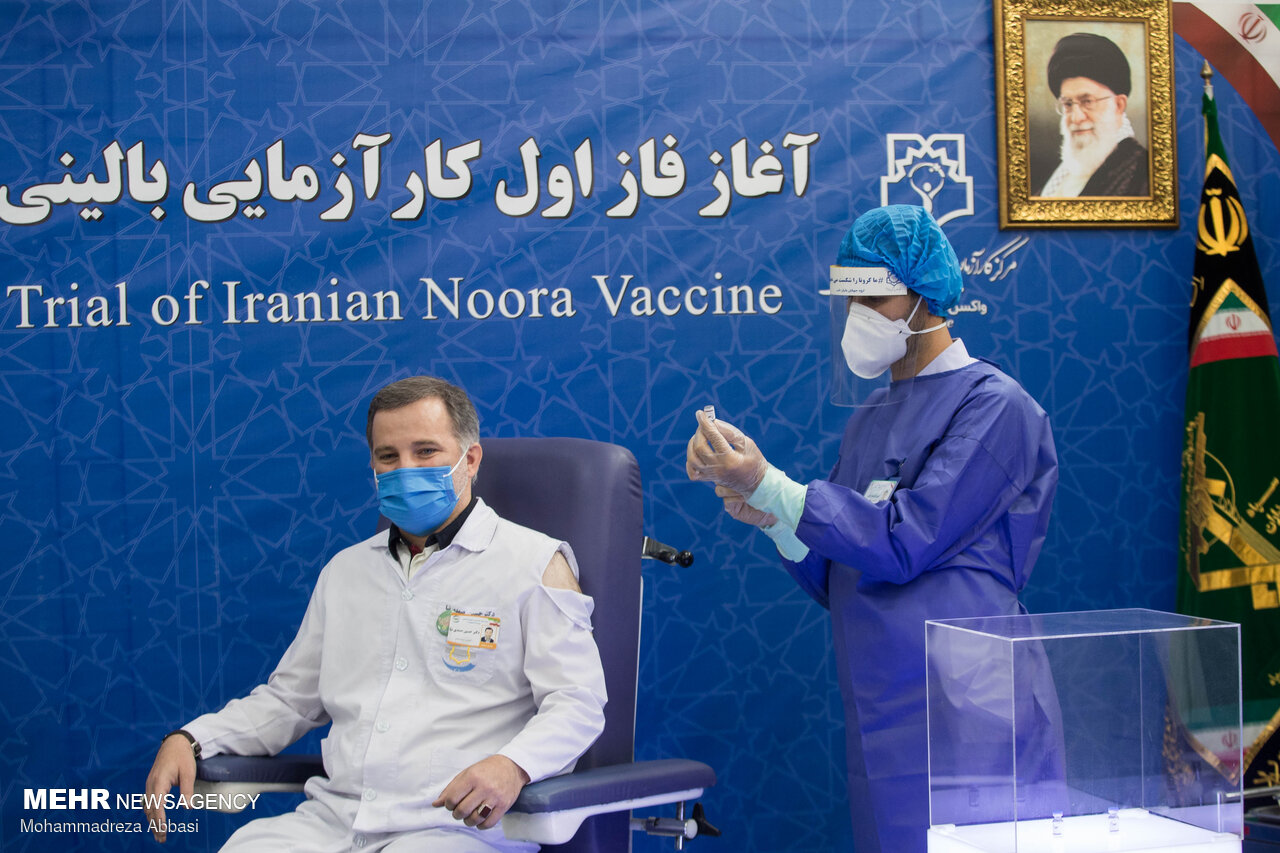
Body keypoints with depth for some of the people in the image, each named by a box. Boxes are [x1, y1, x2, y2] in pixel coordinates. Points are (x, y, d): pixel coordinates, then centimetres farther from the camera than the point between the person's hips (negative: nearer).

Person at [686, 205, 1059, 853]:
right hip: (881, 718, 7)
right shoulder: (870, 418, 16)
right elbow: (833, 579, 14)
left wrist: (767, 484, -17)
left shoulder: (994, 406, -7)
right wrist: (771, 520, -5)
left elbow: (904, 544, -16)